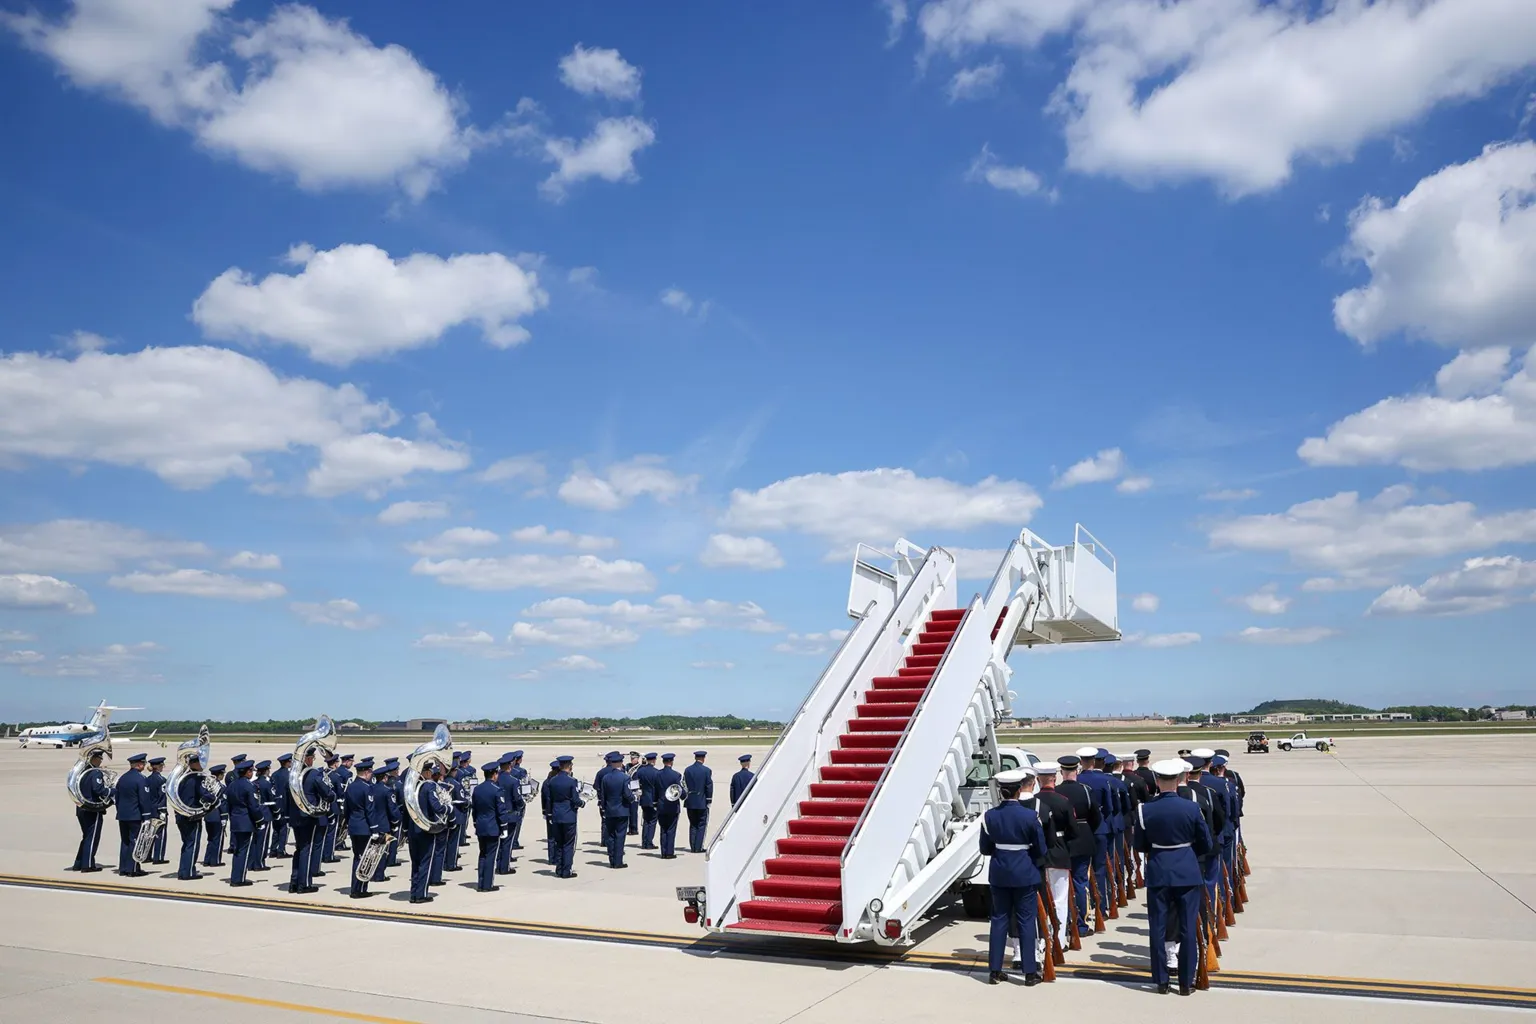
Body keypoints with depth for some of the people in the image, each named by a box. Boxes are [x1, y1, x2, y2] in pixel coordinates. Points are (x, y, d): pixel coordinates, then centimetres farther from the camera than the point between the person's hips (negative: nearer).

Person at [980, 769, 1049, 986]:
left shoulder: (989, 816, -5)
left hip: (999, 874, 3)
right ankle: (1030, 972, 12)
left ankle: (994, 971, 15)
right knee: (1026, 921, 6)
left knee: (999, 919, 11)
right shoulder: (1029, 816, -13)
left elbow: (985, 849, 3)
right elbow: (1041, 849, -5)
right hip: (1025, 874, -3)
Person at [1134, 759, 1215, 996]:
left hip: (1158, 873, 0)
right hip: (1187, 873, 0)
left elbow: (1139, 845, 1)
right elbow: (1206, 845, 0)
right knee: (1188, 928, 8)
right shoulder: (1191, 808, -9)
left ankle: (1161, 981, 14)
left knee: (1158, 928, 8)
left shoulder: (1145, 809, -8)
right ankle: (1186, 982, 14)